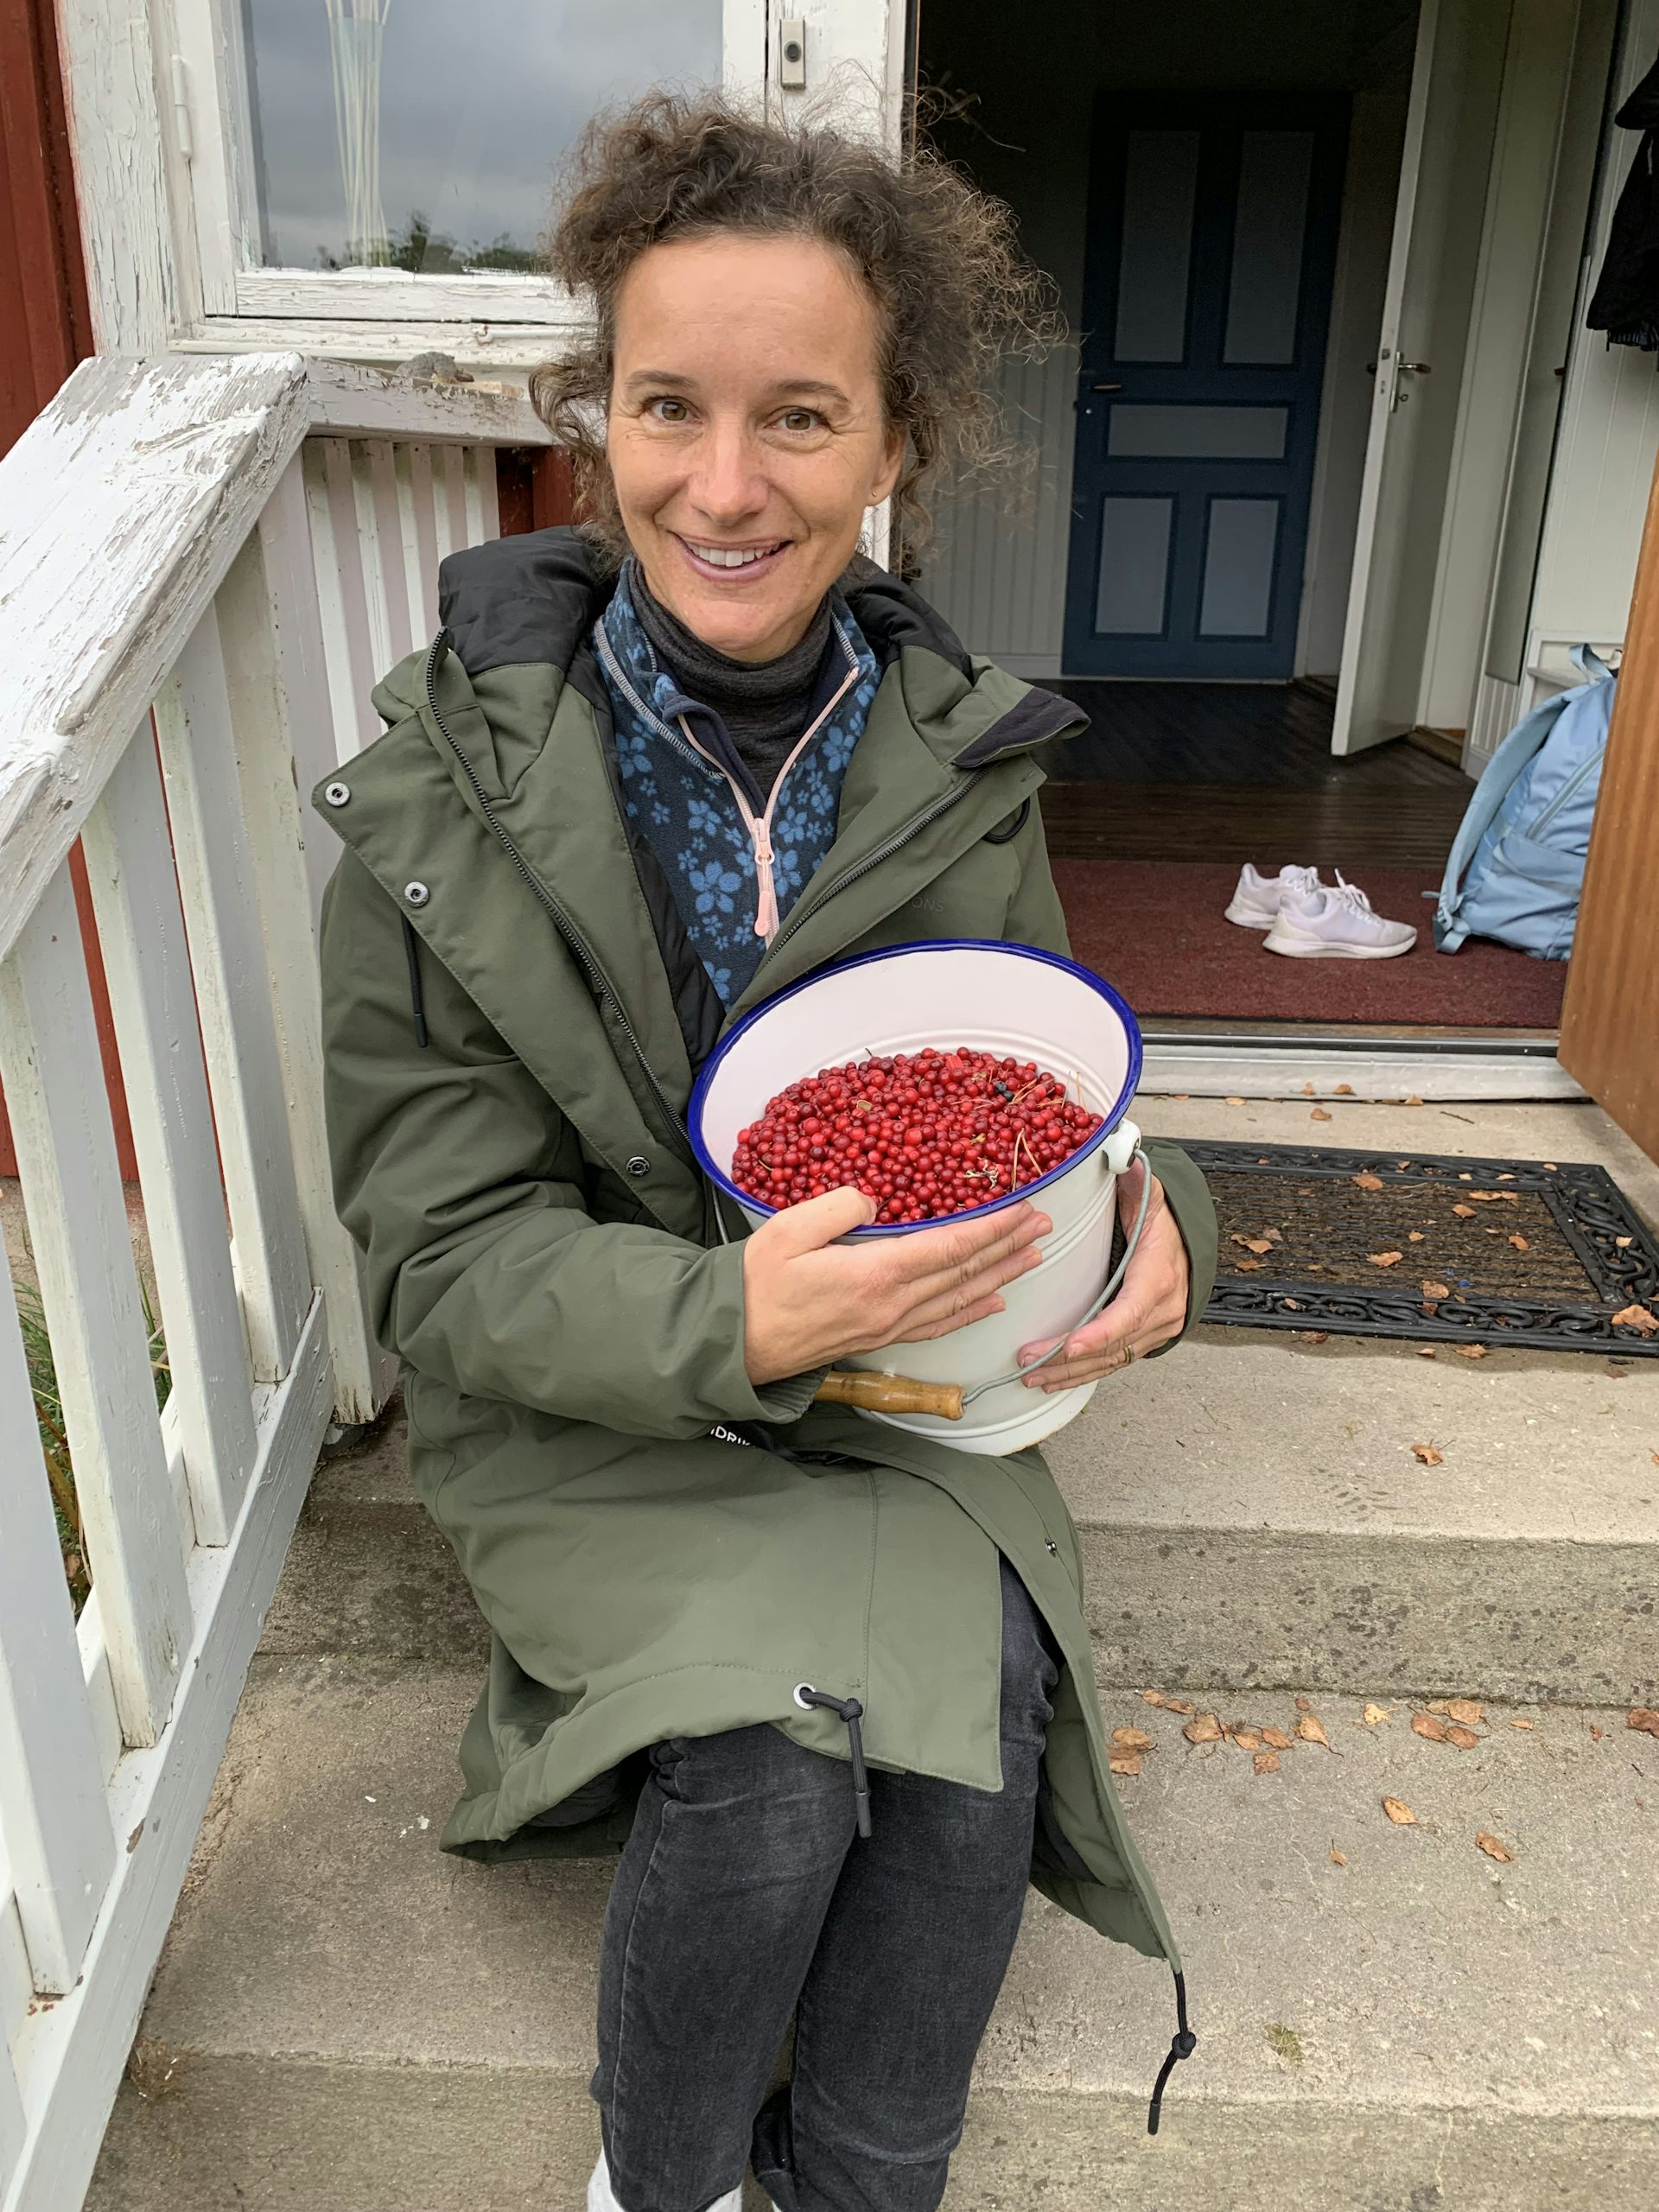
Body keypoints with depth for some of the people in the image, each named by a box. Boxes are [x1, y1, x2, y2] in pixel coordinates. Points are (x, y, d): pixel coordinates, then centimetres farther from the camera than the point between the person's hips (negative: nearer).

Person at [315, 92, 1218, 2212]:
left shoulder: (958, 757, -5)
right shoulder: (452, 784, -14)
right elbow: (450, 1259, -12)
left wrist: (1146, 1214, -18)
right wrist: (726, 1322, -32)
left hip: (896, 1371, 3)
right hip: (581, 1411, -2)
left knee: (979, 1711, -20)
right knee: (775, 1763, -23)